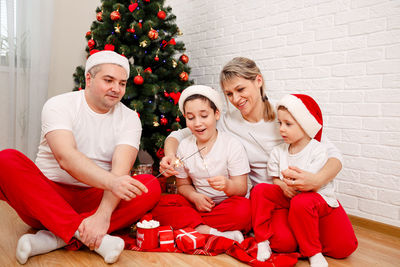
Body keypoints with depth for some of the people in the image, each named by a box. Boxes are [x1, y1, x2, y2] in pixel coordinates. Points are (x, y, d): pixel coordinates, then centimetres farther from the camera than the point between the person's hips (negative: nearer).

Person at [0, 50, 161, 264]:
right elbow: (66, 158, -23)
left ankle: (56, 237, -27)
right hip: (48, 195, -1)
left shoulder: (129, 119, 1)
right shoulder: (59, 105, -5)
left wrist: (103, 214, -31)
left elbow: (120, 170, -14)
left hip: (95, 198, 2)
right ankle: (82, 232, -33)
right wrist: (111, 182, -40)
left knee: (151, 186, -22)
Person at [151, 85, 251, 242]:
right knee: (161, 205, -19)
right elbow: (183, 185, 10)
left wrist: (227, 185, -33)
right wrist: (195, 197, -13)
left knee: (243, 210, -35)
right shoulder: (184, 147, 3)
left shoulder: (232, 145, -8)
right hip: (199, 204, 3)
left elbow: (242, 189, -9)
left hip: (227, 204, -3)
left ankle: (186, 223, -24)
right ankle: (207, 231, -30)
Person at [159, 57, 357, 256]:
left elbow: (333, 154, -9)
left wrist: (316, 180, -31)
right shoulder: (227, 122, -5)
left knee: (344, 244, -16)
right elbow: (179, 135, 3)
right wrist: (170, 155, -21)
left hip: (307, 190, 1)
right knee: (284, 240, -29)